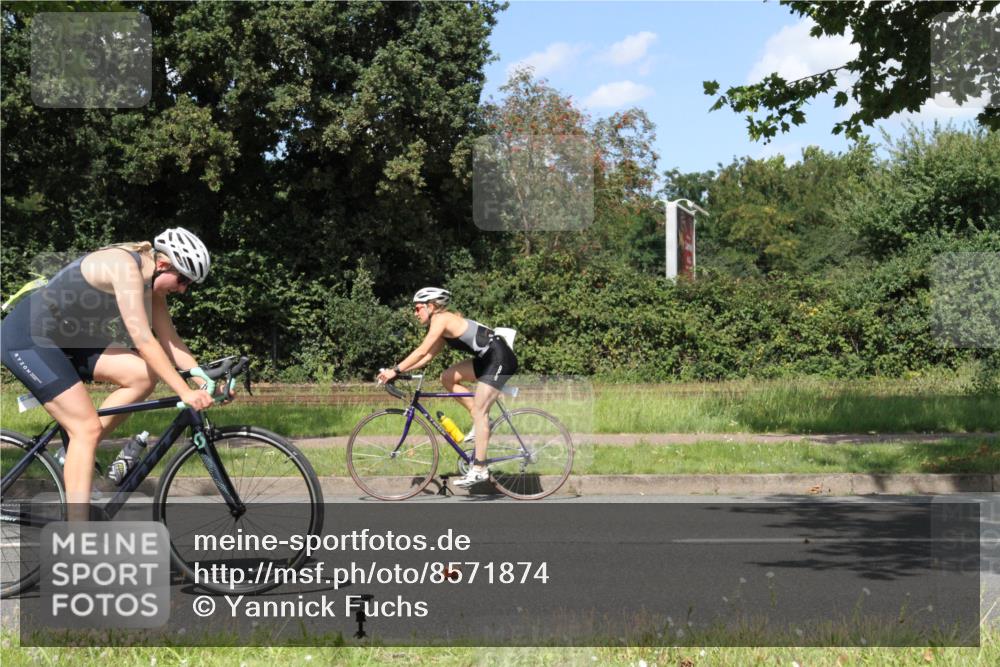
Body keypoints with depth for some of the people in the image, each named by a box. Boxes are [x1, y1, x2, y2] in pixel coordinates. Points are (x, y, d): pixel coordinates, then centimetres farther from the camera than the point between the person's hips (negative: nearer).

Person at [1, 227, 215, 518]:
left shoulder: (150, 282, 2)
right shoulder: (124, 265, -25)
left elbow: (170, 341, 5)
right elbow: (143, 340, -29)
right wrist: (185, 392, -29)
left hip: (65, 339, 9)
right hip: (26, 339, -9)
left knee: (144, 375, -8)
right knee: (87, 427, -14)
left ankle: (77, 452, 4)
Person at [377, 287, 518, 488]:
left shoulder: (441, 319, -12)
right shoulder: (444, 323, 17)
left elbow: (421, 351, -19)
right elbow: (428, 356, 16)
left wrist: (395, 370, -15)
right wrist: (399, 369, 9)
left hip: (500, 359, -10)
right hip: (488, 359, 10)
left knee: (479, 411, -11)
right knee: (447, 378, 9)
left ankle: (479, 470, -10)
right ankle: (482, 422, 10)